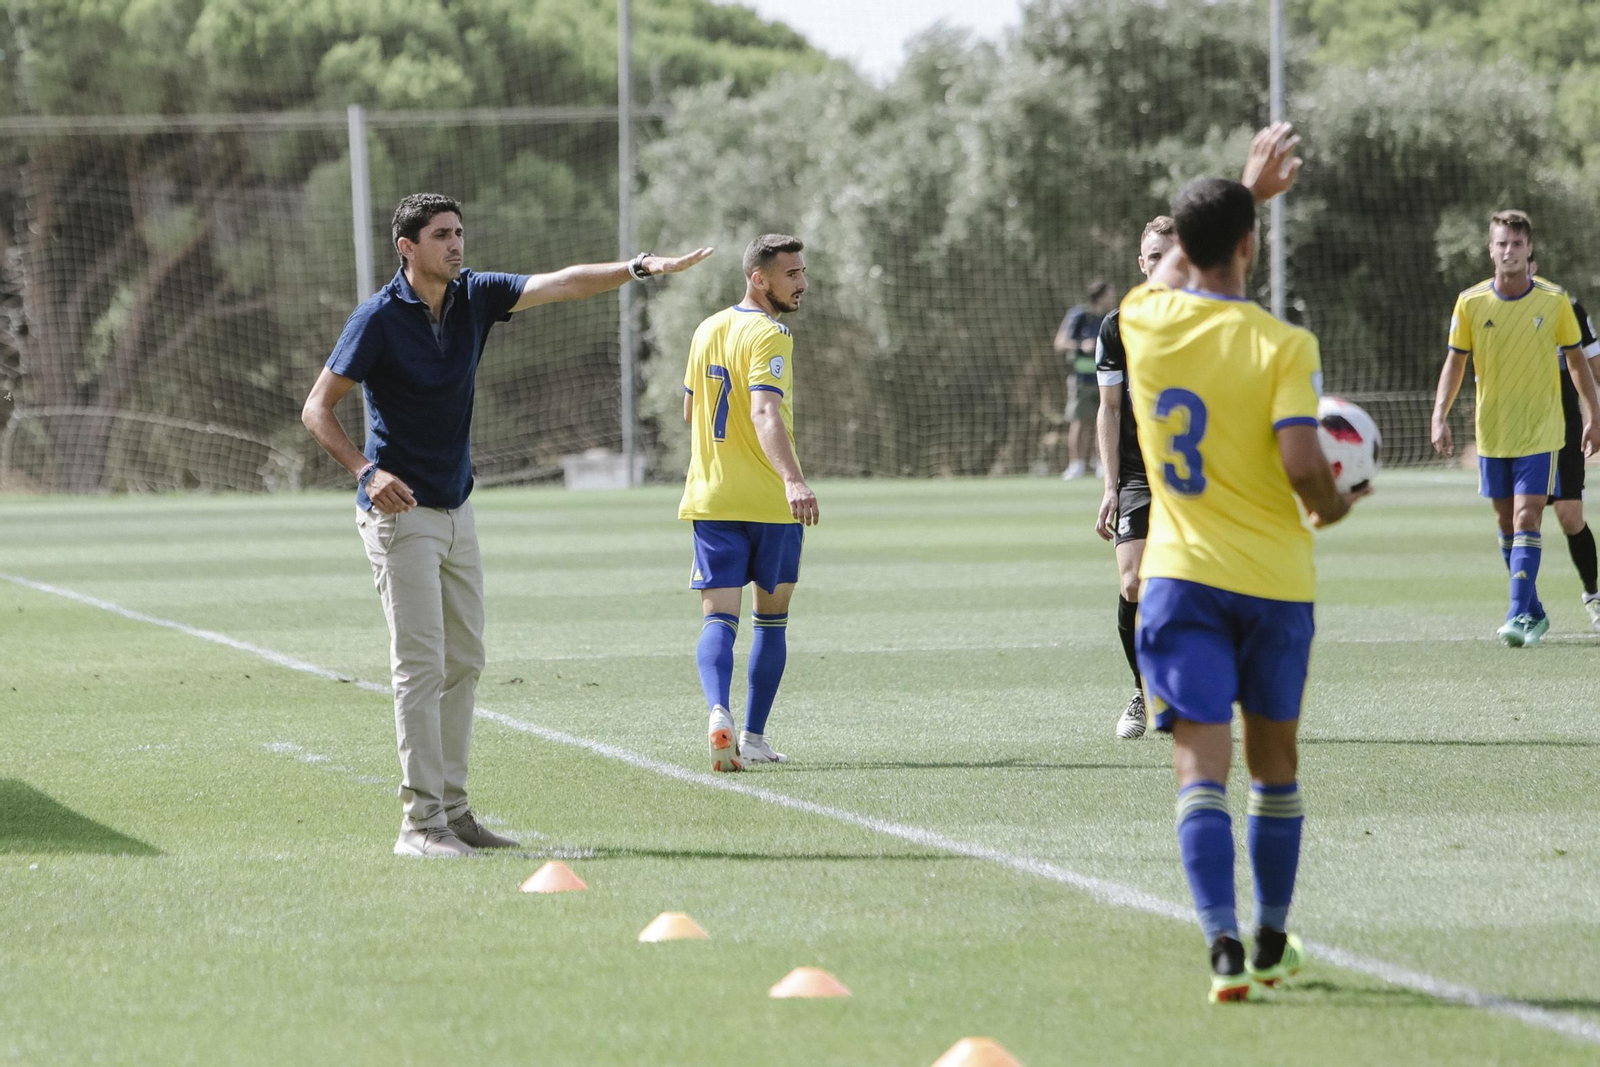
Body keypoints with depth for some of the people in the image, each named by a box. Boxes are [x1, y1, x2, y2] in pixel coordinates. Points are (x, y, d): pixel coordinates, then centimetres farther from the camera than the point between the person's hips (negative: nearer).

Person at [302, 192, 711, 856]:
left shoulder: (474, 296, 5)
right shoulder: (379, 318, -13)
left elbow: (563, 284, 0)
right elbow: (316, 410, -11)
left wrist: (640, 269, -15)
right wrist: (367, 471, -25)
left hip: (456, 510, 8)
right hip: (401, 511, -7)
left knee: (463, 663, 9)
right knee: (421, 663, -12)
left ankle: (452, 809, 15)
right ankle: (419, 822, -12)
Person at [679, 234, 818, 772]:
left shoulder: (707, 330, 11)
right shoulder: (769, 336, -12)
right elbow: (765, 412, -28)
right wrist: (792, 479, -40)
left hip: (711, 500, 5)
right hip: (770, 502, -5)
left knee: (719, 617, -3)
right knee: (772, 620, 12)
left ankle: (719, 712, -28)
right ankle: (754, 736, 13)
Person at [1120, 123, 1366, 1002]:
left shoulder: (1147, 321, -1)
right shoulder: (1283, 346, -12)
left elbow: (1179, 265, 22)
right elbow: (1301, 462, -20)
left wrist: (1247, 190, 30)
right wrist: (1332, 505, 3)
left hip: (1181, 575, 1)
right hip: (1274, 576, -1)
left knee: (1201, 767, -6)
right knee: (1274, 762, 17)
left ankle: (1224, 945, -22)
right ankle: (1273, 941, 27)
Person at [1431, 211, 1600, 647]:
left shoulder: (1554, 300, -5)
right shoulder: (1470, 303, -2)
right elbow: (1455, 362, 4)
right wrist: (1440, 417, -6)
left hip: (1539, 431, -3)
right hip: (1491, 432, 3)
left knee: (1526, 519, -14)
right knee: (1506, 525, 9)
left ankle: (1519, 616, -17)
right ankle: (1533, 612, 23)